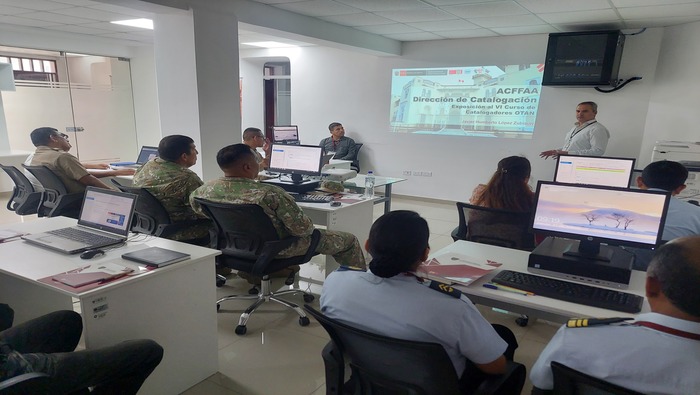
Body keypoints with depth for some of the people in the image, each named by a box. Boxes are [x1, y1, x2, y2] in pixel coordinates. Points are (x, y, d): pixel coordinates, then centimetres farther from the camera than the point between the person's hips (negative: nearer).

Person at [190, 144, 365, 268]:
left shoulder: (205, 189, -13)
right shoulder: (270, 194, -33)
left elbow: (196, 207, 9)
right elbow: (303, 228, -27)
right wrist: (310, 226, -3)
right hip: (277, 250, -7)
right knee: (348, 240, 7)